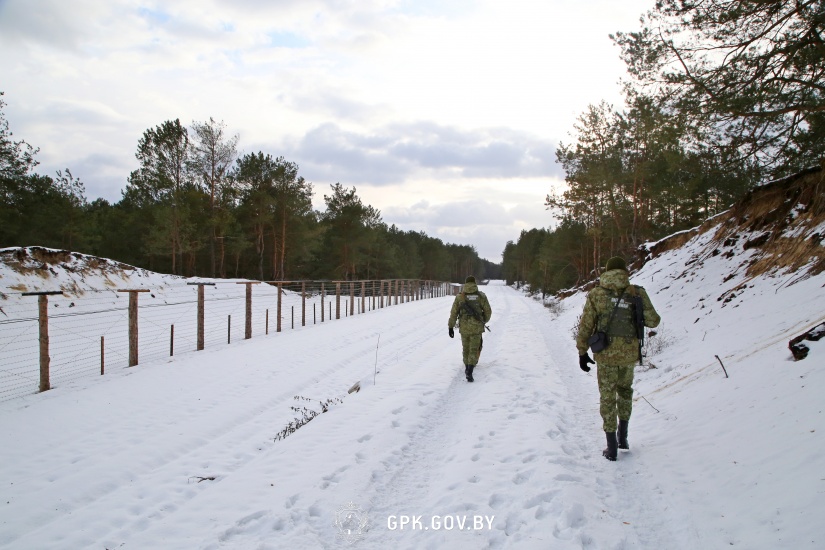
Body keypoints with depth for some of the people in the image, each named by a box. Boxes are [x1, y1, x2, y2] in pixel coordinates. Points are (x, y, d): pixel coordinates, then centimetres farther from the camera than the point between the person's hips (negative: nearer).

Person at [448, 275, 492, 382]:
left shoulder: (460, 296, -1)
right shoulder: (481, 295, 0)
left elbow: (453, 312, -2)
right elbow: (488, 311, 5)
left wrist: (450, 327, 5)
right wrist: (484, 321, 25)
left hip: (464, 327, 1)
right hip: (477, 327, -1)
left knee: (466, 348, 19)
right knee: (474, 350, 0)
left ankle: (467, 368, 35)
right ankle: (469, 372, -15)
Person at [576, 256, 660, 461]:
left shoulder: (596, 295, -3)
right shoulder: (637, 293, -3)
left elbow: (585, 327, -2)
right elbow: (652, 321, -2)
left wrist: (582, 352, 7)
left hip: (605, 354, -1)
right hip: (629, 353, 1)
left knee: (607, 397, 9)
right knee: (625, 391, 25)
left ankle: (612, 447, 12)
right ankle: (623, 436, 27)